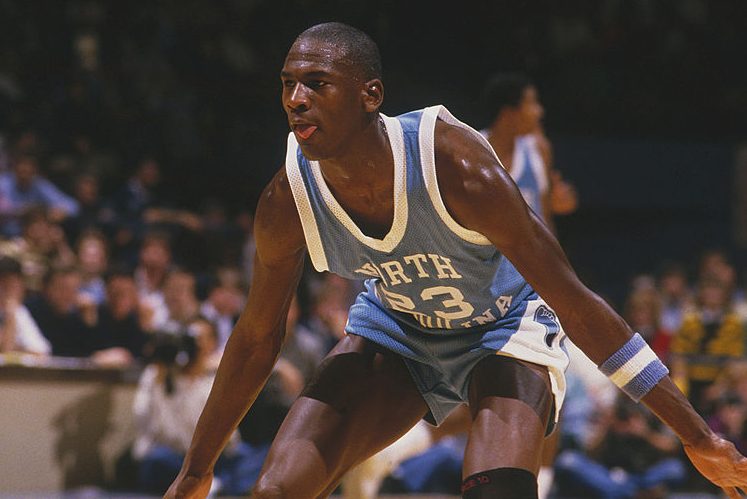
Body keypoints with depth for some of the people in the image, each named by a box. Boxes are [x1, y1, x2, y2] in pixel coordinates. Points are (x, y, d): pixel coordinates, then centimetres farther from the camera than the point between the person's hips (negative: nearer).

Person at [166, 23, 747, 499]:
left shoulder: (456, 167, -36)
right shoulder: (286, 203, -23)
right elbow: (257, 338, -3)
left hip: (504, 325, -4)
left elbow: (574, 302, -28)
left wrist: (698, 437, -26)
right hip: (394, 329, 4)